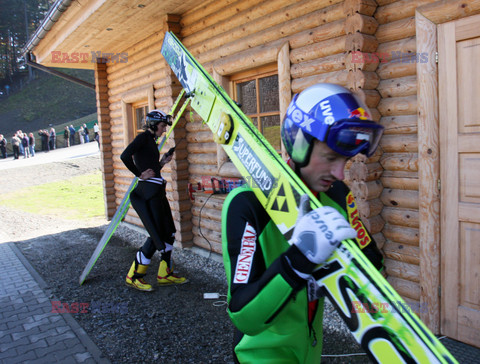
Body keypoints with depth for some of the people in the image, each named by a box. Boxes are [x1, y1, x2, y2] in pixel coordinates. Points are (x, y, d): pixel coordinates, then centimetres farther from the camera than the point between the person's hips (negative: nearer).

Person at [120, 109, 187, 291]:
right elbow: (124, 156, -22)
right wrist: (140, 174, -14)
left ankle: (165, 274, 23)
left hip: (157, 192, 10)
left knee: (168, 233, 12)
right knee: (157, 236, -6)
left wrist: (162, 162, 10)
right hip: (148, 192, -10)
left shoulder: (151, 141, 20)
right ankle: (133, 276, 8)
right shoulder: (143, 137, -7)